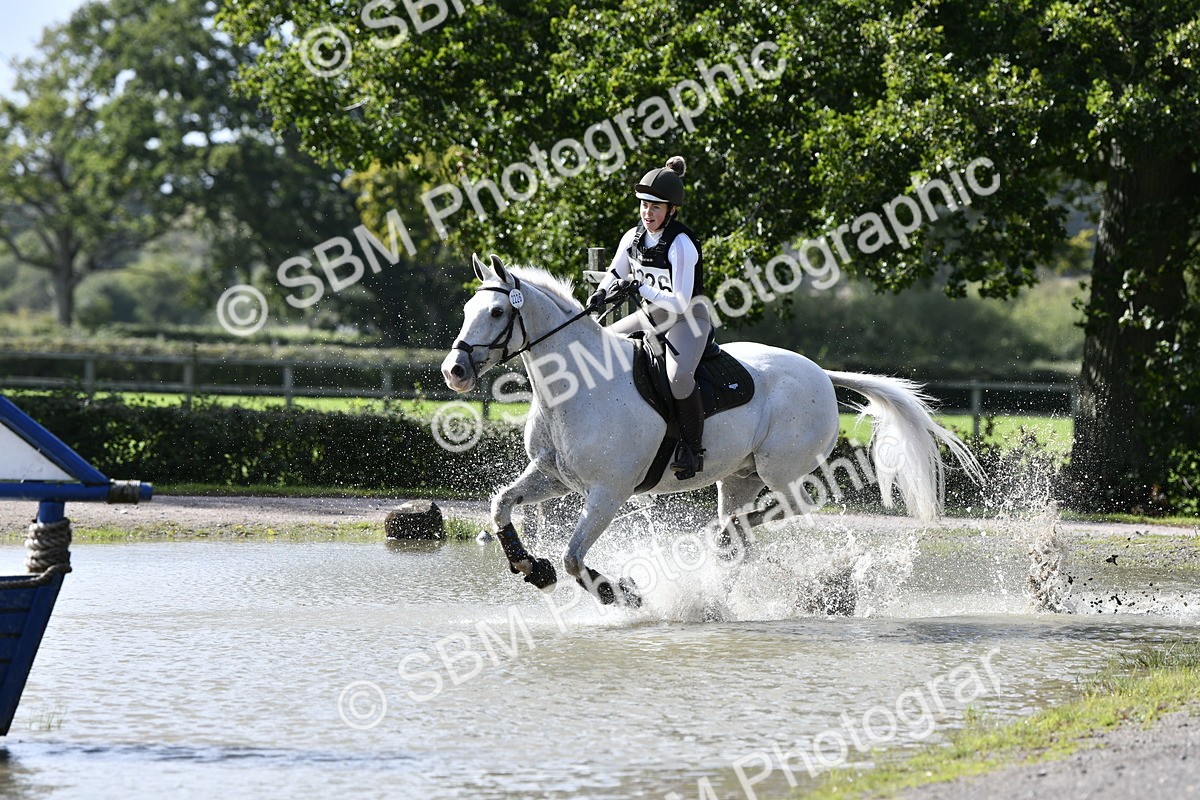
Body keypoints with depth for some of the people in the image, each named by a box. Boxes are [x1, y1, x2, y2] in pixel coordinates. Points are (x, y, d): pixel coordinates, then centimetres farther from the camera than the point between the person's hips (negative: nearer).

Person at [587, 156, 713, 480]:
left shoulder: (682, 244, -24)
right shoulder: (633, 237, -4)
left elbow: (680, 302, -27)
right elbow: (616, 272, 12)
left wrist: (640, 289, -36)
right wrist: (602, 293, -10)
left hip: (687, 320, -8)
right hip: (652, 316, 8)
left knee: (679, 376, -35)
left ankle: (693, 448, -20)